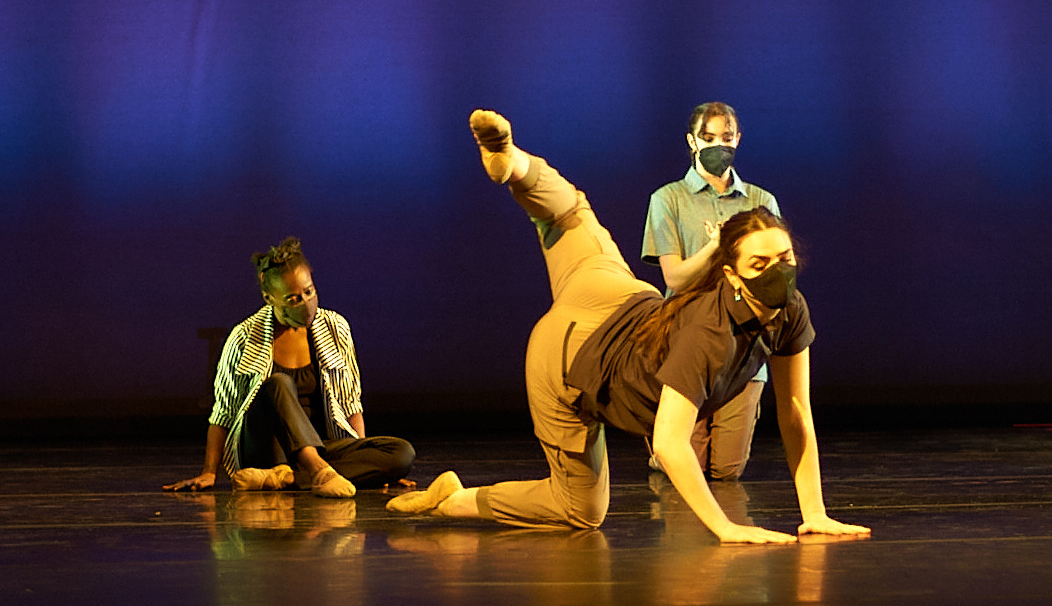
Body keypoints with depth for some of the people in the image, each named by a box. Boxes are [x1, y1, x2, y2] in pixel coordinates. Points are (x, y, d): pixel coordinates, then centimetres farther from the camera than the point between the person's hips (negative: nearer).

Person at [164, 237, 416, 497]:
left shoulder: (335, 328, 4)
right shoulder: (244, 338, -4)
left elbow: (350, 404, 9)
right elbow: (222, 413, 1)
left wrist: (365, 457, -3)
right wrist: (208, 474, -8)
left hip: (318, 445, 3)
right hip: (263, 451, -3)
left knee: (403, 453, -25)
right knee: (279, 383, -33)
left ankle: (283, 477, -35)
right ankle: (319, 472, -52)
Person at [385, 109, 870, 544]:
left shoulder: (790, 311, -25)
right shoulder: (708, 333, -45)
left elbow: (796, 414, -20)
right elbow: (669, 445, -47)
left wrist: (815, 513, -25)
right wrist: (724, 528, -50)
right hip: (570, 365, -6)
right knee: (581, 510, 12)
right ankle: (450, 499, 22)